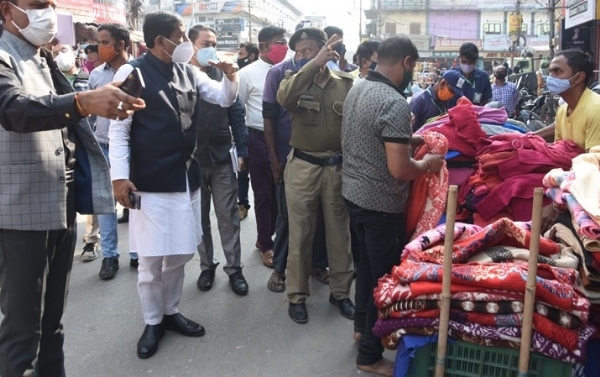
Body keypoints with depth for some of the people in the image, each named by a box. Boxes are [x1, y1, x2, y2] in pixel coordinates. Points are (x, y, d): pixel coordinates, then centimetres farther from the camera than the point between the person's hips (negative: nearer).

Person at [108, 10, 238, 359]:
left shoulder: (188, 72, 8)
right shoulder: (132, 72, -9)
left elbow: (225, 98, 14)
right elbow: (119, 128, -10)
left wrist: (231, 76, -8)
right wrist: (120, 175, -15)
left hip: (187, 177, 6)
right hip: (151, 182, -6)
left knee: (181, 252, 15)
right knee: (151, 258, 4)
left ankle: (171, 311, 33)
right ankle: (153, 321, 24)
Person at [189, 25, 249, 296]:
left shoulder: (223, 76, 3)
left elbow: (237, 114, 3)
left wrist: (241, 151, -3)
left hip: (222, 158, 1)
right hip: (191, 159, 0)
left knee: (228, 216, 5)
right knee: (199, 217, 12)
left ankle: (234, 268, 15)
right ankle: (207, 266, 26)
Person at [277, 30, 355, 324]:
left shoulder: (346, 82, 0)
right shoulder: (295, 80, -2)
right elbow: (284, 97, -26)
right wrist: (316, 62, -29)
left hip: (338, 166, 1)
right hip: (302, 167, -1)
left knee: (339, 232, 13)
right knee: (300, 234, 9)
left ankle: (340, 292, 30)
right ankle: (297, 295, 24)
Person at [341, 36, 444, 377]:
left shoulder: (356, 90, 5)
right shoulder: (395, 103, -24)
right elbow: (399, 170, -27)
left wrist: (404, 134, 17)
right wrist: (427, 165, -8)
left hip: (353, 192, 9)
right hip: (381, 203, -9)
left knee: (368, 262, 24)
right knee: (385, 274, 5)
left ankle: (362, 326, 41)